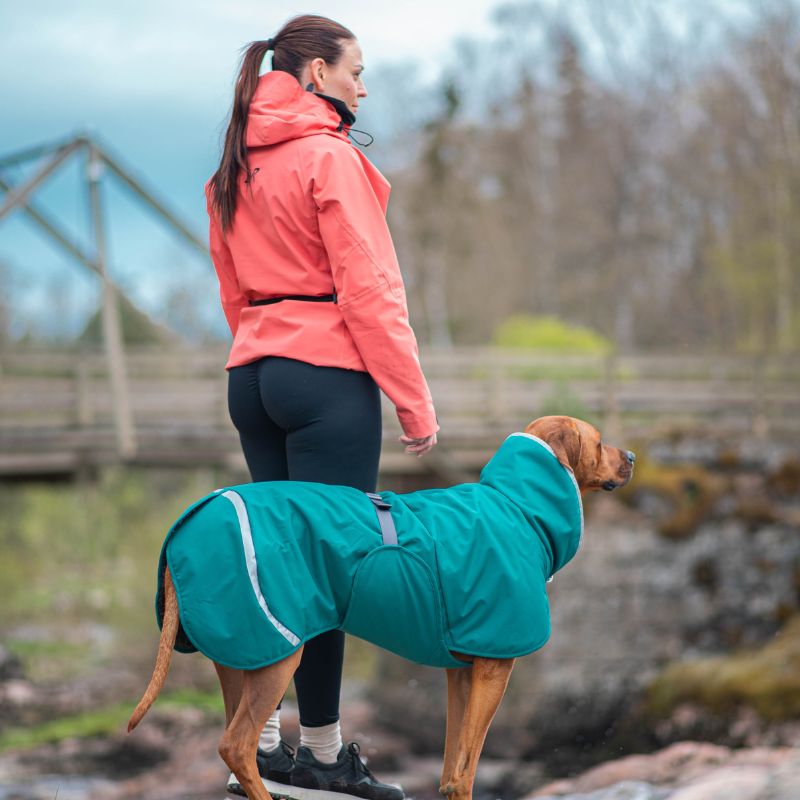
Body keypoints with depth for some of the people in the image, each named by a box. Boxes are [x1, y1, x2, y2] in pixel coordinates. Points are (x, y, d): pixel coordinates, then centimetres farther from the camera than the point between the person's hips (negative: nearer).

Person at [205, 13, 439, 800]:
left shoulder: (235, 170, 15)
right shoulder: (330, 157, -10)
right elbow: (368, 290, -14)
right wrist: (414, 401, -11)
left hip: (252, 375, 8)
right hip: (330, 375, -8)